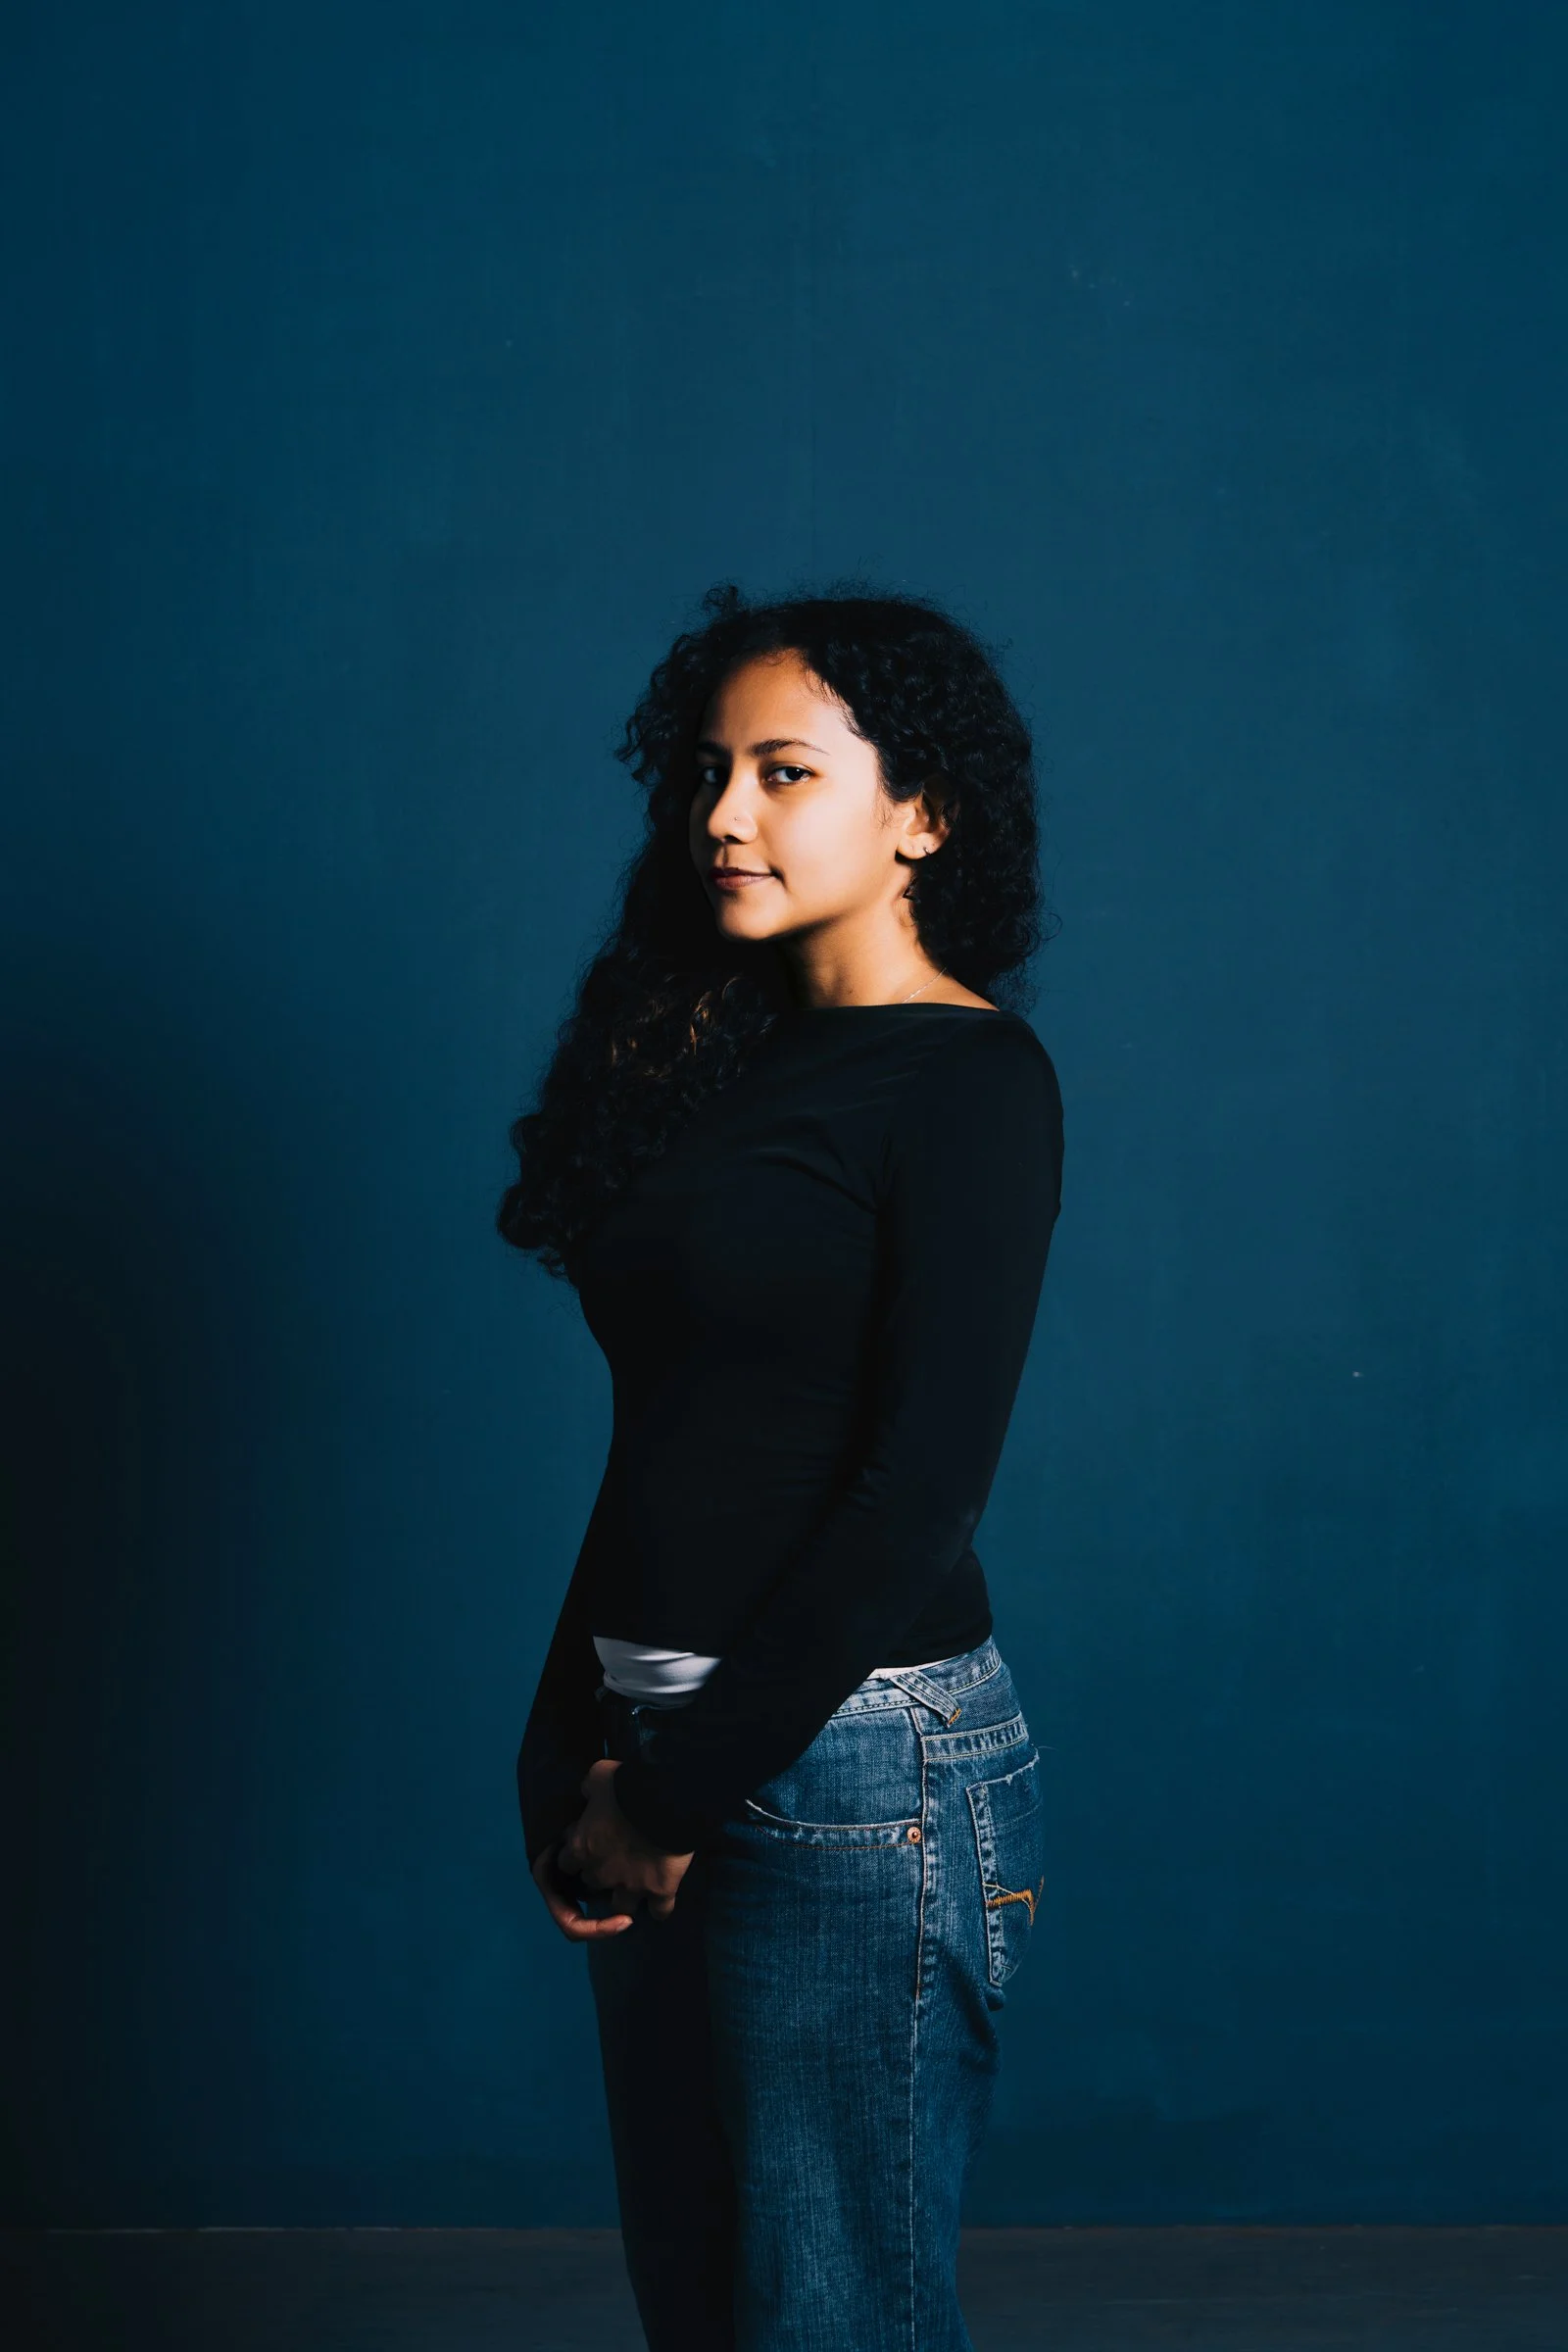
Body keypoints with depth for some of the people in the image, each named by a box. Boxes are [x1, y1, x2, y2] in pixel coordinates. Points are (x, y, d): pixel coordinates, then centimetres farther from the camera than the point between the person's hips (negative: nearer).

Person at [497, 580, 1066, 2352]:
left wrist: (677, 1791, -14)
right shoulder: (728, 1058, 13)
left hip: (853, 1760, -8)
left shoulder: (970, 1078, -10)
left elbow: (920, 1488, -17)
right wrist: (584, 1747, 4)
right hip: (666, 1758, 8)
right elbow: (661, 1439, 13)